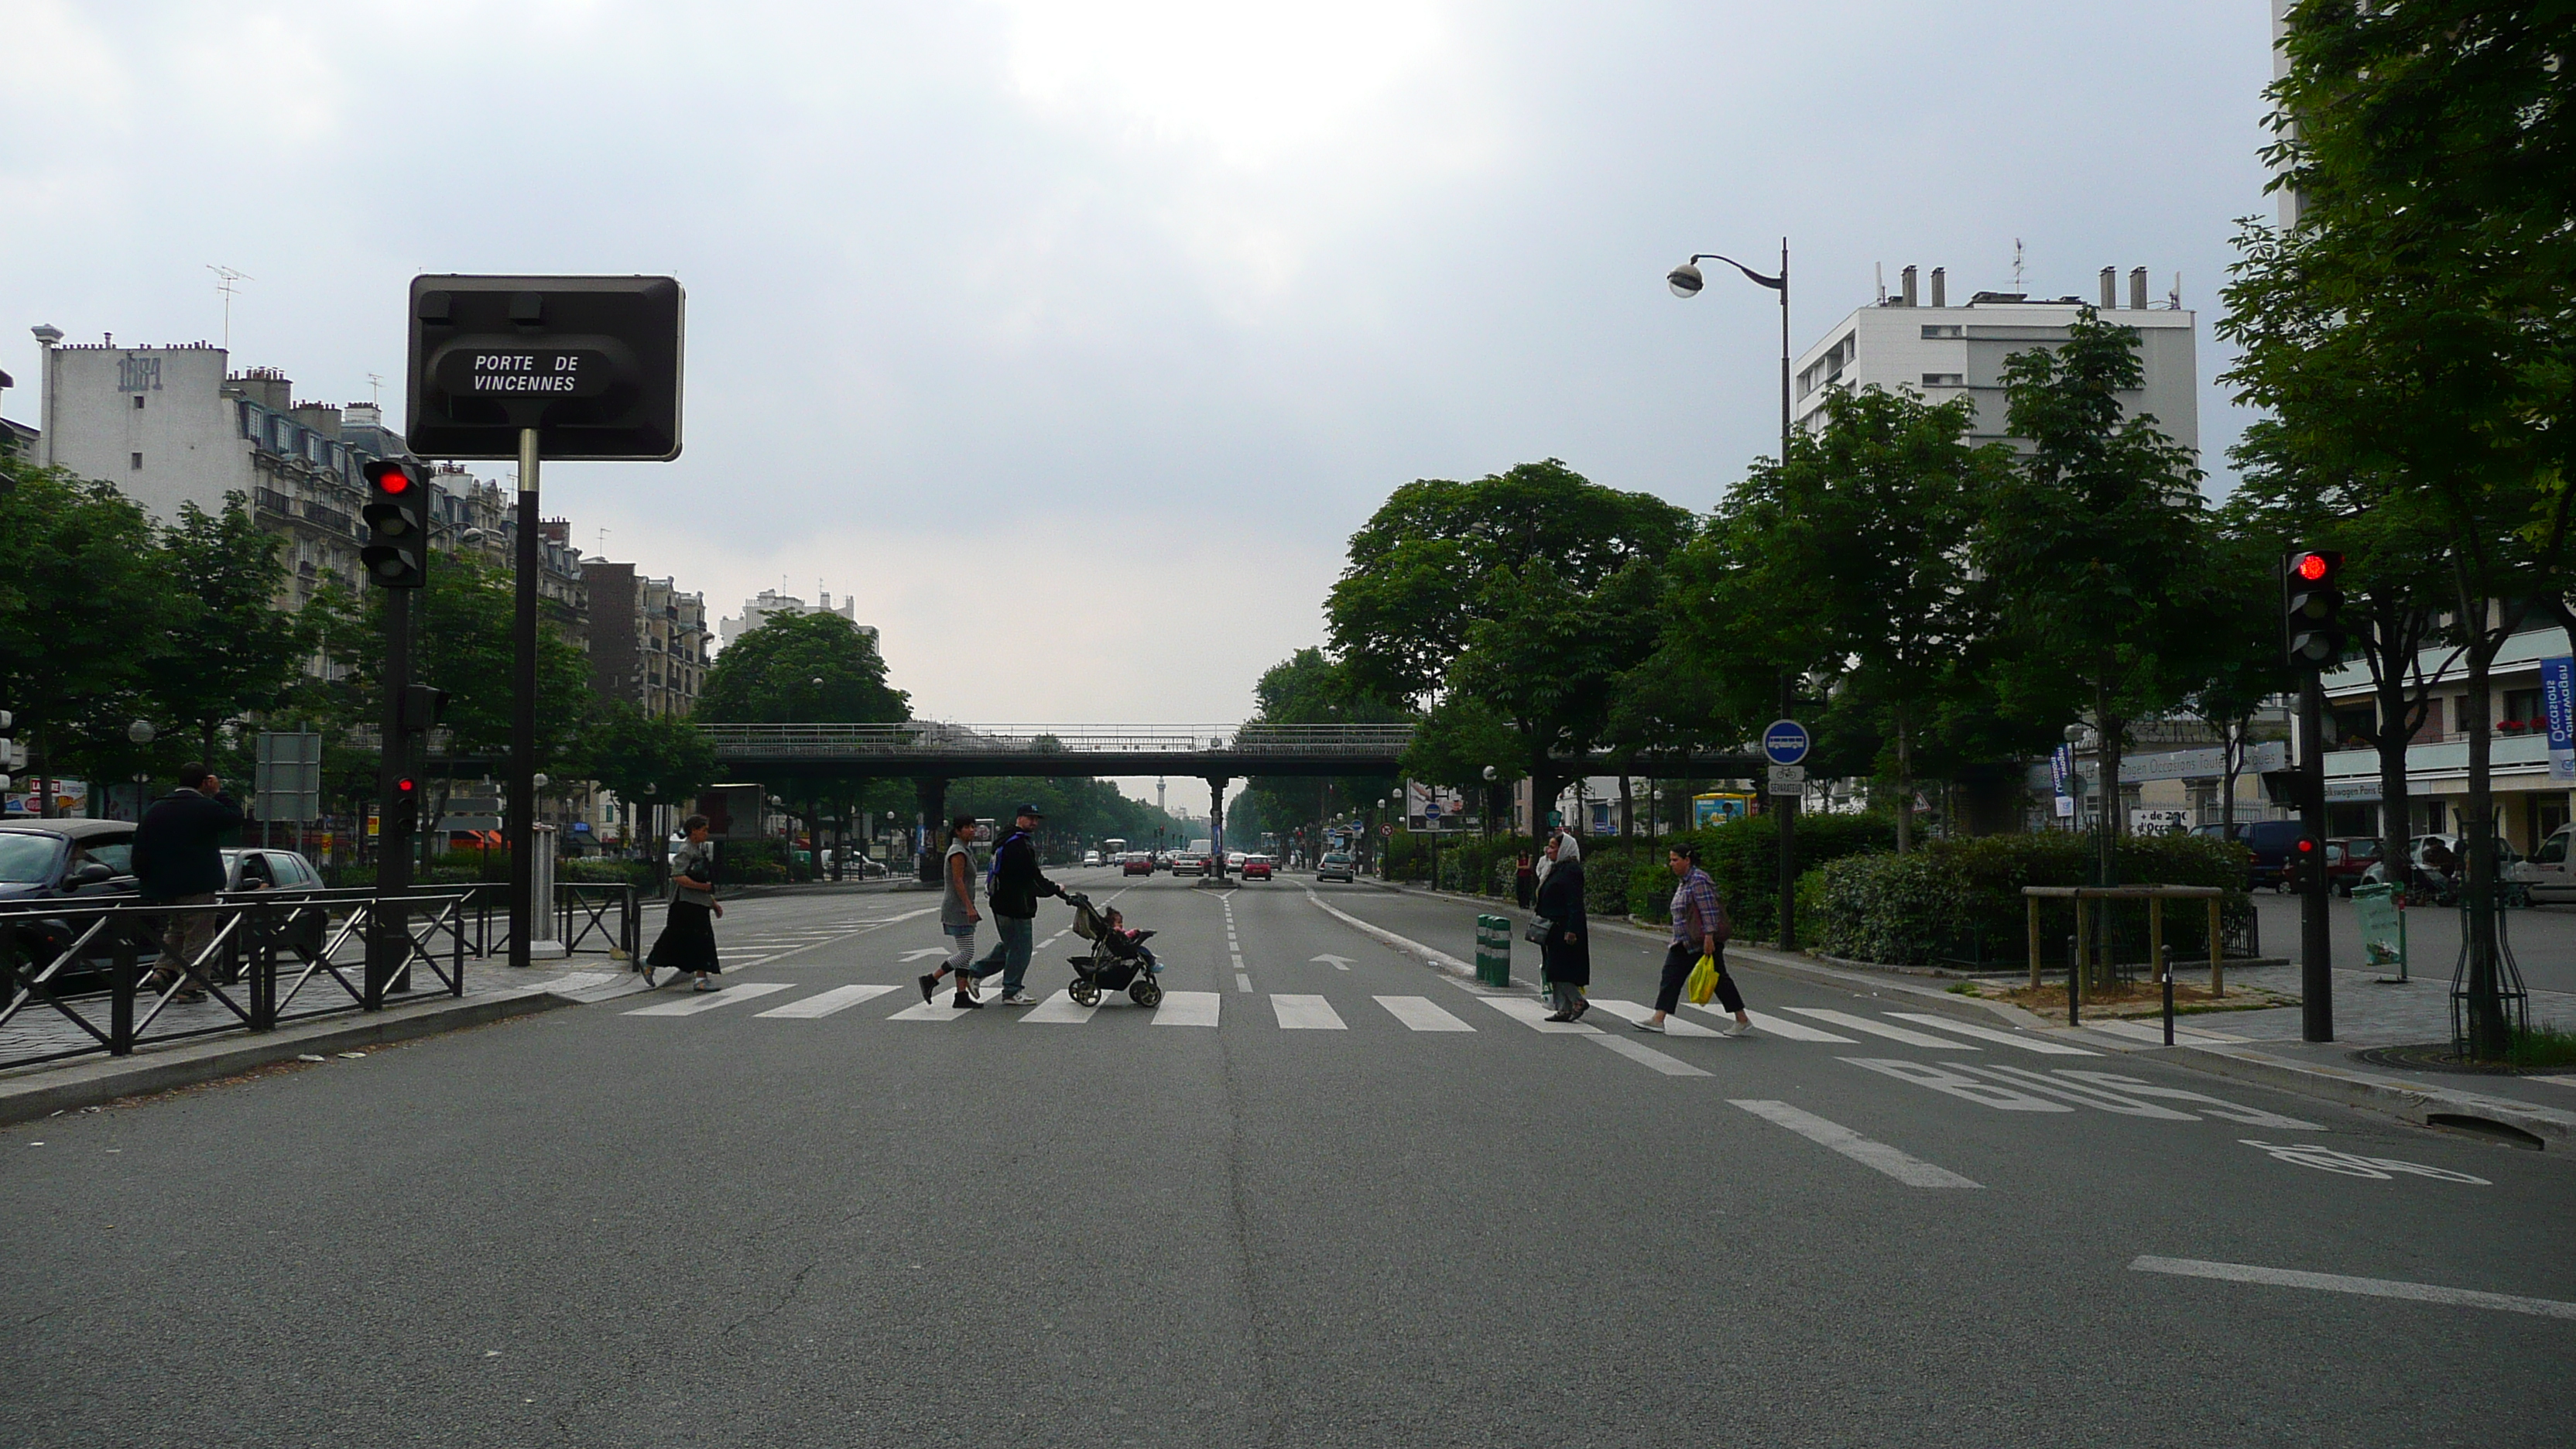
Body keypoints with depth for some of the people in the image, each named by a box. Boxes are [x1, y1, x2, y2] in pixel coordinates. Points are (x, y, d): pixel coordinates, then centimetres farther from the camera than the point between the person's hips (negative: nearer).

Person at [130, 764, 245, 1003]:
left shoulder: (156, 809, 9)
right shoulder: (206, 808, -11)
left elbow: (140, 847, 9)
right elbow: (235, 817, 3)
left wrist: (143, 877, 14)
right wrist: (218, 793, 7)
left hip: (163, 885, 6)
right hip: (197, 885, -6)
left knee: (174, 930, 23)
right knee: (197, 936, 1)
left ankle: (164, 970, 5)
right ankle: (190, 986, -2)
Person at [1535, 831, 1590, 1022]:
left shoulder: (1571, 870, -14)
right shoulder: (1556, 869, 16)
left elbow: (1575, 904, -19)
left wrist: (1571, 931, -24)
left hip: (1563, 929, -10)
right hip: (1553, 930, 10)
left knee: (1557, 970, -8)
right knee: (1552, 971, 9)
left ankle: (1578, 1001, 2)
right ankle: (1564, 1009, 12)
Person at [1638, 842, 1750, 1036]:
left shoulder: (1698, 880, -15)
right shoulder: (1685, 881, 16)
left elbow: (1709, 911, -21)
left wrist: (1709, 938, -26)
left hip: (1704, 940, -10)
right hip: (1686, 942, 10)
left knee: (1717, 978, -1)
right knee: (1671, 974, 0)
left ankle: (1743, 1020, 10)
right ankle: (1658, 1019, -4)